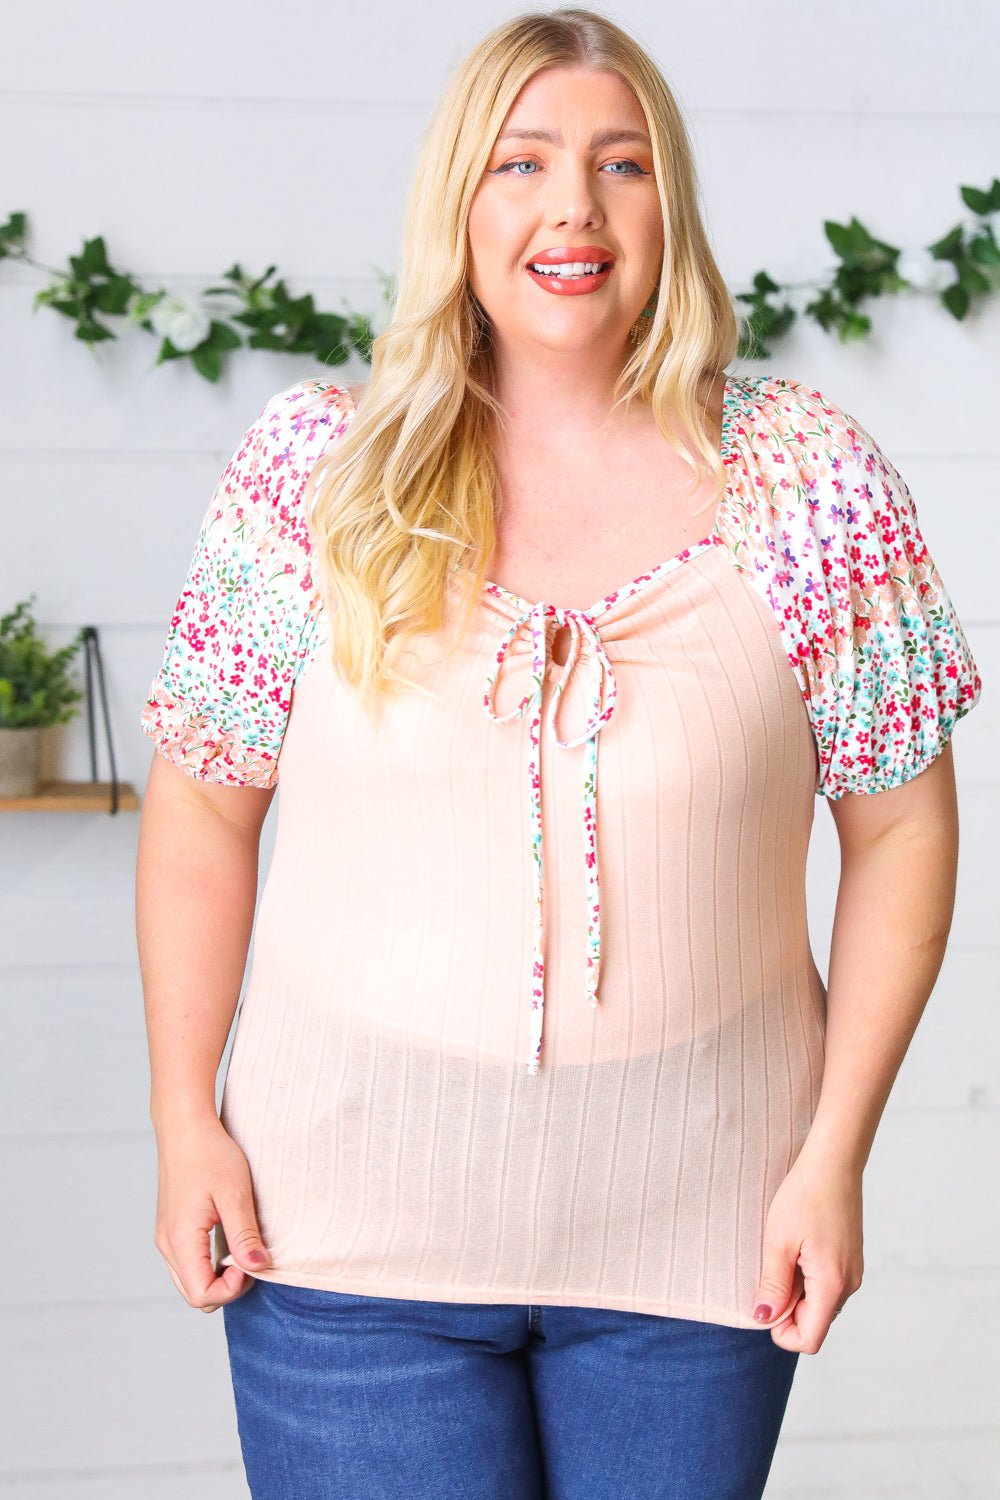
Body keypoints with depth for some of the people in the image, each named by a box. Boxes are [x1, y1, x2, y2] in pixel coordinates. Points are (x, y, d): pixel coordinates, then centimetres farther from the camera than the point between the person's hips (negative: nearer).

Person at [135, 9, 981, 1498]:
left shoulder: (814, 481, -3)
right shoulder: (315, 469, -2)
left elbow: (900, 828, 1)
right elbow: (203, 806, 3)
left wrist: (833, 1154, -3)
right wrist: (186, 1123, -1)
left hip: (691, 1229, 1)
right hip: (352, 1218, 0)